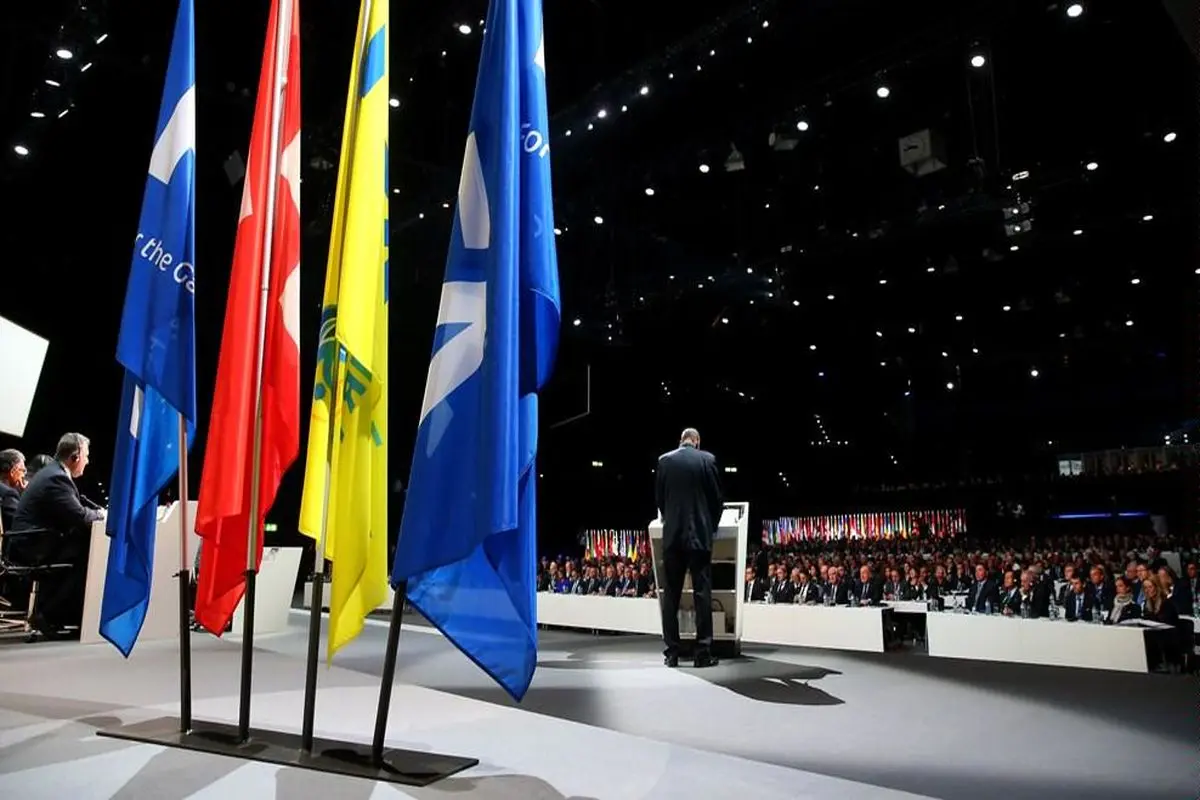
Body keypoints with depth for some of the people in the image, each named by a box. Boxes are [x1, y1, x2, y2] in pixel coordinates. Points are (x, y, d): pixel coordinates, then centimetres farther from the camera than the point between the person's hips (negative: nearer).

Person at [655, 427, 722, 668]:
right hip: (700, 534, -2)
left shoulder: (664, 460, 4)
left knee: (670, 594, 6)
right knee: (702, 593, 2)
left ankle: (672, 652, 6)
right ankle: (703, 652, 1)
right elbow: (716, 497, 3)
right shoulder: (707, 459, -1)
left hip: (672, 535, 2)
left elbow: (658, 498, 10)